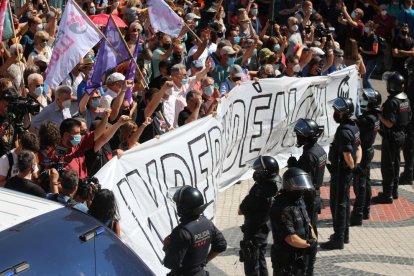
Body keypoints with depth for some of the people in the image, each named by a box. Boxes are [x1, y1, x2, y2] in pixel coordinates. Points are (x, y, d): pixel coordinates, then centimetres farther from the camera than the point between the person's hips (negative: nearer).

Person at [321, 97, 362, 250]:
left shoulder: (344, 132, -25)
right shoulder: (354, 126, 6)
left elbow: (347, 155, -26)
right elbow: (359, 148, 13)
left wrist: (352, 167, -9)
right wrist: (357, 164, 5)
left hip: (340, 171, -10)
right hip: (347, 171, 10)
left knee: (338, 204, -1)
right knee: (344, 202, 20)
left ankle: (338, 239, 5)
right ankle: (344, 234, 32)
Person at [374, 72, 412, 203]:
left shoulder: (392, 102, -24)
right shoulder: (405, 99, 4)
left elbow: (390, 123, -27)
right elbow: (408, 117, 13)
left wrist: (379, 115, -17)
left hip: (391, 137, -9)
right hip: (401, 134, 9)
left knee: (387, 165, -1)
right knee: (395, 163, 19)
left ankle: (387, 195, 3)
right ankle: (394, 191, 29)